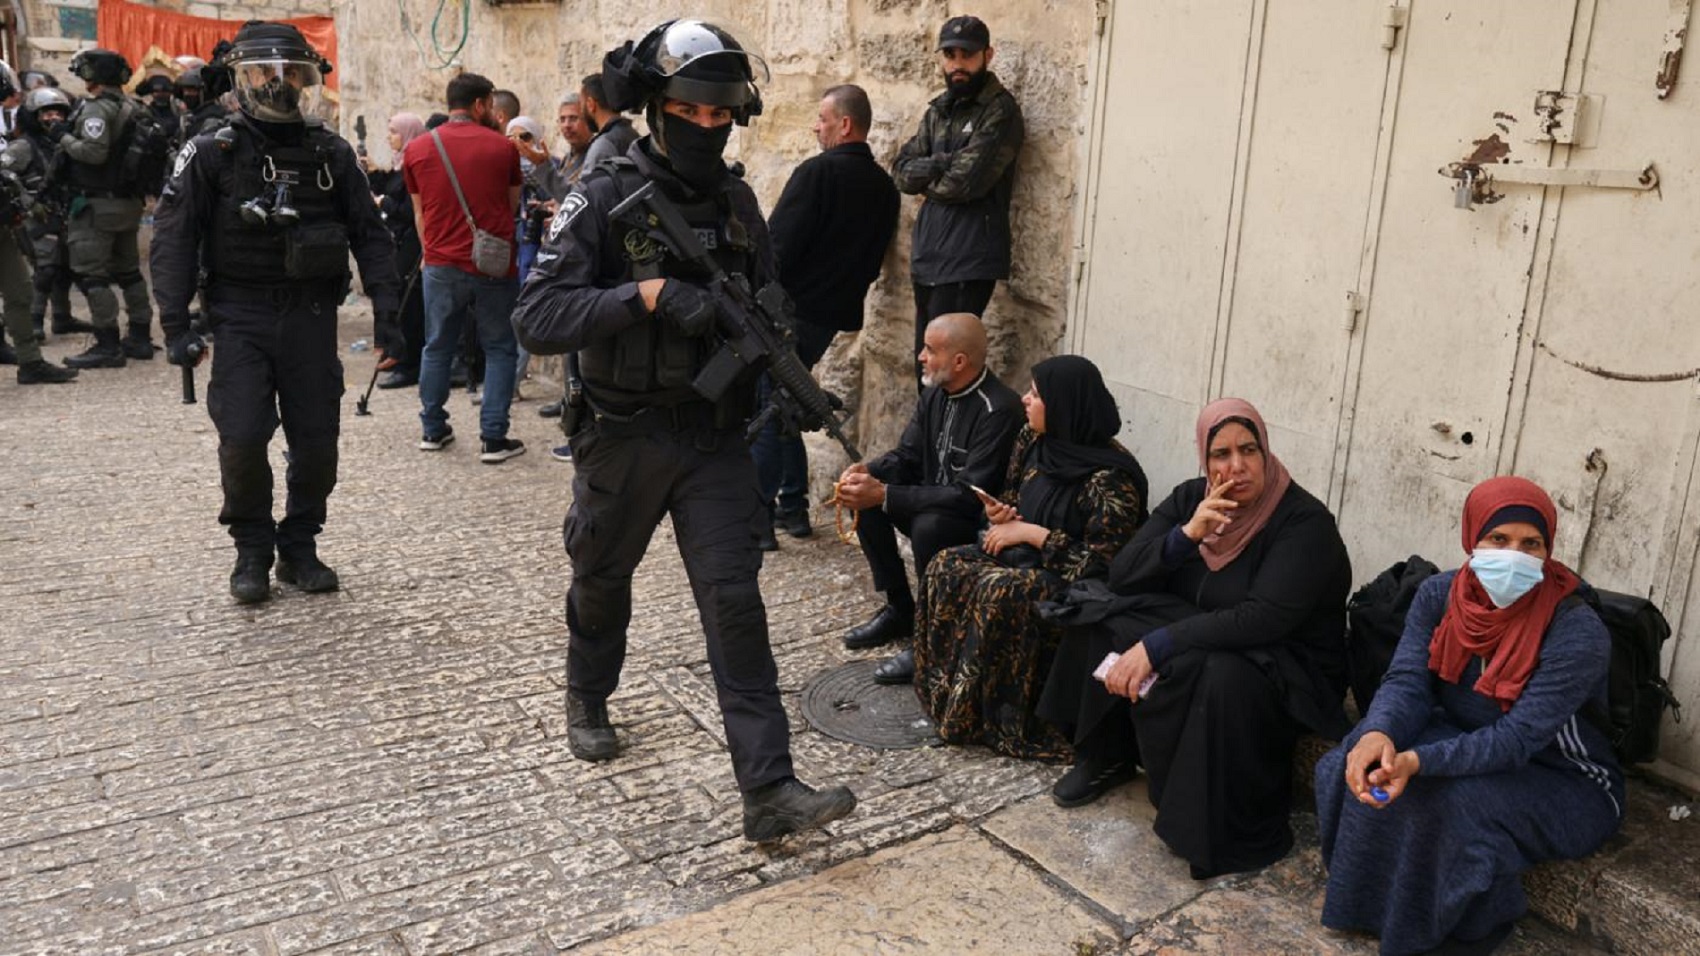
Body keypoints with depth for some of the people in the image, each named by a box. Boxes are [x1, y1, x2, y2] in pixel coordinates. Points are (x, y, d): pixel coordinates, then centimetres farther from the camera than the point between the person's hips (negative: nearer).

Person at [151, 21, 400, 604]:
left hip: (312, 317, 2)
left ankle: (299, 549, 22)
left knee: (316, 441, 4)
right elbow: (174, 241, -1)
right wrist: (176, 325, -8)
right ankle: (252, 551, 12)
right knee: (242, 438, -9)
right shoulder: (212, 155, -2)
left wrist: (385, 300, -1)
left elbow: (368, 233, 10)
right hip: (241, 318, -2)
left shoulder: (332, 155, 5)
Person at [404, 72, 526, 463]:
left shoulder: (417, 149, 4)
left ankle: (433, 430, 23)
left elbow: (419, 213, 12)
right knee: (499, 350, 5)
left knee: (437, 348, 15)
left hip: (441, 266, 3)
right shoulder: (502, 147, -3)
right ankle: (493, 438, 2)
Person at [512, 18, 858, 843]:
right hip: (624, 436, -2)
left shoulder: (736, 202, 3)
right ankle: (587, 699, 48)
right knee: (602, 581, 18)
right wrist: (649, 294, -30)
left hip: (716, 436, 2)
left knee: (734, 599, -5)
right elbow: (536, 318, -21)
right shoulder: (604, 199, -11)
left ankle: (768, 790, -4)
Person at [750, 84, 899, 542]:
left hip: (789, 310, -8)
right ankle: (792, 505, 22)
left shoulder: (818, 172, -13)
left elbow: (778, 245, -17)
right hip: (833, 314, 8)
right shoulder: (884, 187, 11)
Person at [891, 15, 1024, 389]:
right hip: (928, 253, 8)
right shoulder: (938, 110, 16)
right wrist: (941, 165, -11)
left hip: (969, 257, -7)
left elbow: (966, 181, -17)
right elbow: (902, 171, 8)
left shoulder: (1000, 110, -7)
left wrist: (928, 179, 2)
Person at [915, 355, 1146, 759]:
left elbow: (1100, 562, -23)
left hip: (1078, 584, -8)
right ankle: (947, 694, -6)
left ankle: (993, 716, -16)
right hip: (1028, 557, 8)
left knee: (998, 591, -32)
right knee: (948, 567, -14)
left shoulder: (1109, 478, -23)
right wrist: (1001, 516, -7)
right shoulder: (1033, 442, 1)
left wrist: (1031, 533, -21)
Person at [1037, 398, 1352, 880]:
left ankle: (1218, 826, -18)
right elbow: (1120, 577, -7)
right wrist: (1187, 534, -24)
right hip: (1201, 638, 6)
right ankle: (1106, 755, 5)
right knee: (1099, 615, -12)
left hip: (1285, 665, -6)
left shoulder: (1304, 520, -19)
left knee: (1223, 678, -39)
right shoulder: (1190, 498, -2)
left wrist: (1156, 646, -34)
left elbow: (1264, 619, -30)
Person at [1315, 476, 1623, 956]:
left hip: (1568, 785, -4)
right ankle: (1377, 895, 3)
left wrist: (1418, 761, -46)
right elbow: (1407, 681, -18)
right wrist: (1378, 734, -43)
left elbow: (1516, 740, -31)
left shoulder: (1578, 632, -27)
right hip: (1466, 738, 5)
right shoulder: (1439, 595, -11)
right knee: (1368, 762, -21)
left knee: (1461, 800, -33)